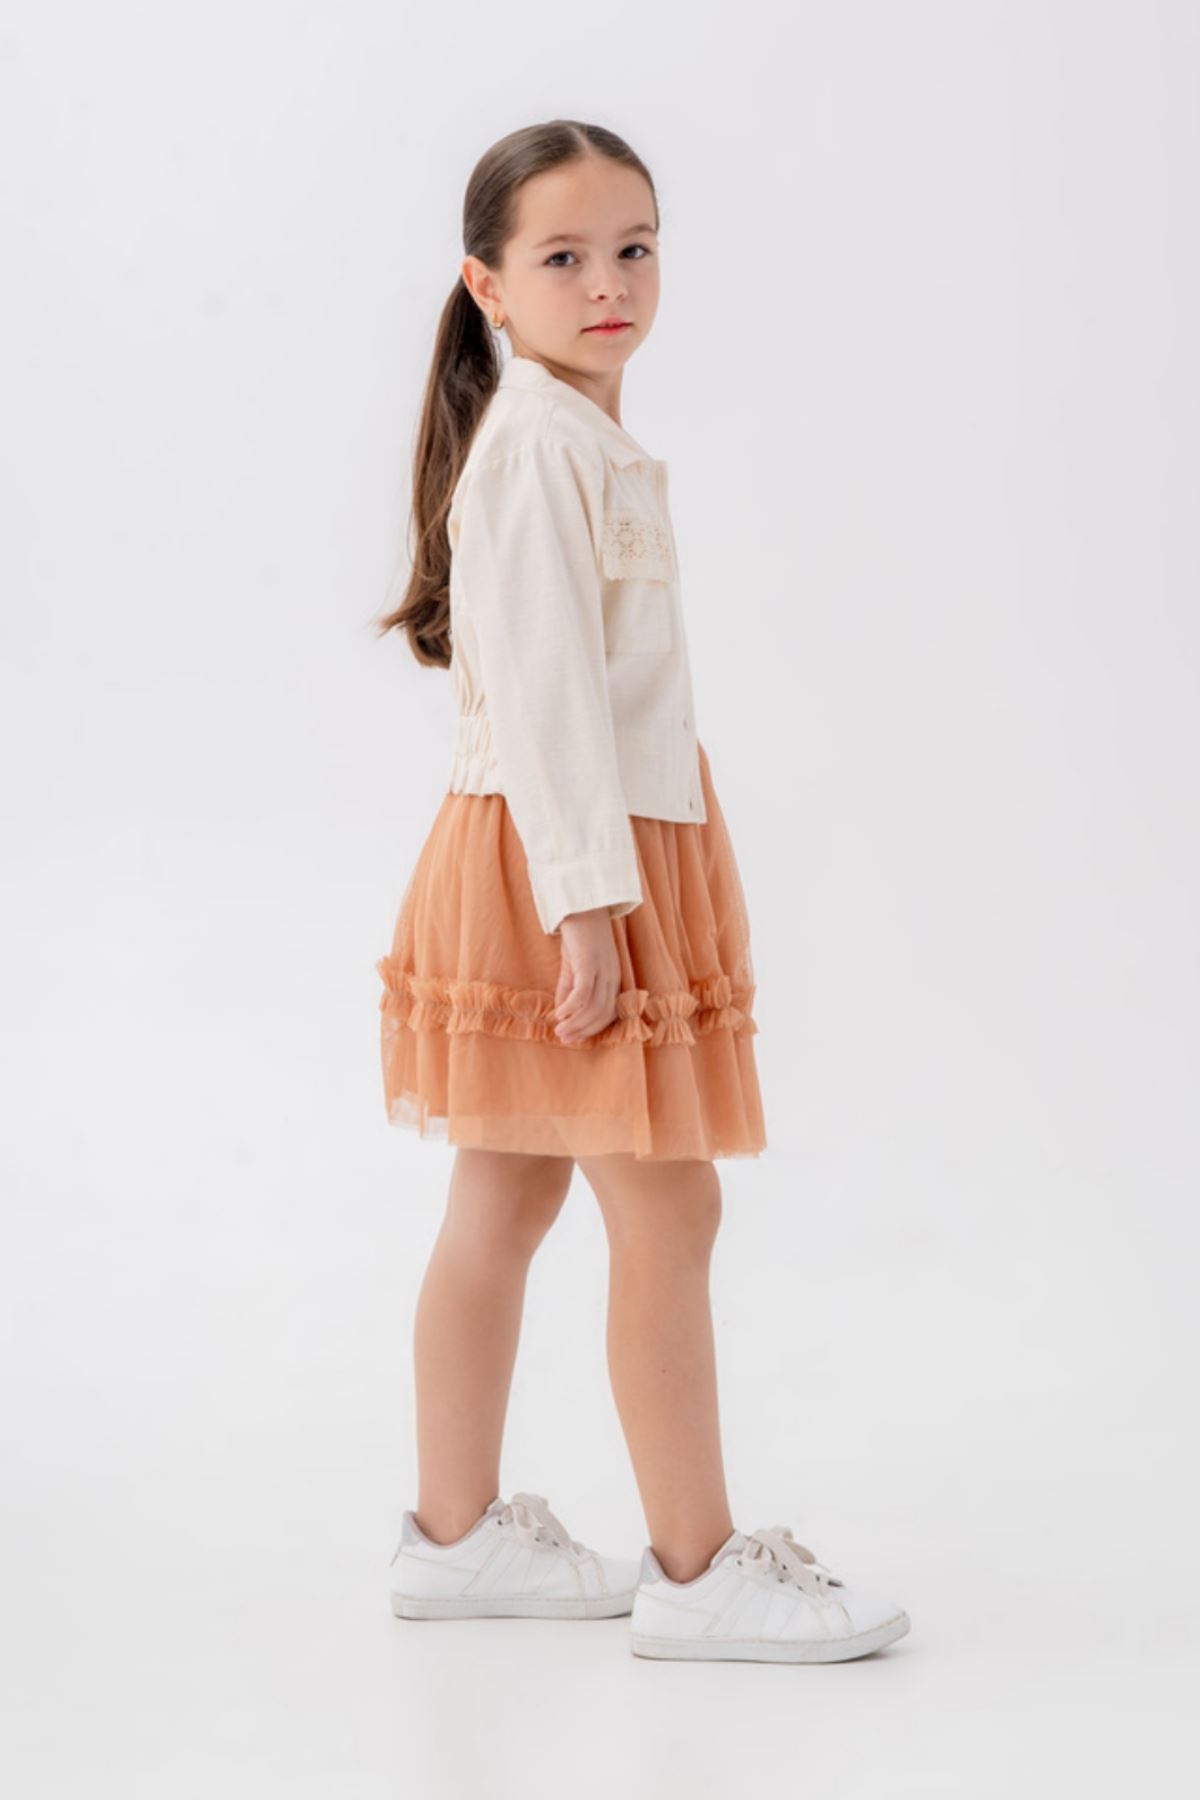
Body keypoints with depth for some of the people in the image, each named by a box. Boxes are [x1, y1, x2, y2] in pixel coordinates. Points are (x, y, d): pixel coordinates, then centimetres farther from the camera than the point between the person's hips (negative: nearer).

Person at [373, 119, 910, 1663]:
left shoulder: (581, 437, 16)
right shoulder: (536, 446, -15)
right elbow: (542, 683, -22)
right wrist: (587, 897, -25)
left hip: (607, 854, 10)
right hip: (567, 858, -10)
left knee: (504, 1202, 13)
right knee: (666, 1213, -5)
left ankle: (455, 1536, 23)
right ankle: (695, 1570, 4)